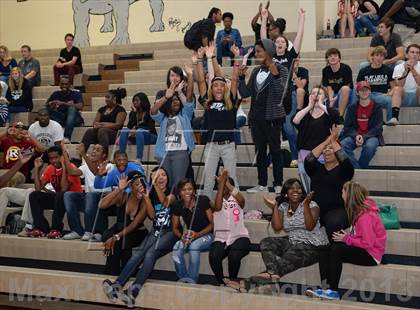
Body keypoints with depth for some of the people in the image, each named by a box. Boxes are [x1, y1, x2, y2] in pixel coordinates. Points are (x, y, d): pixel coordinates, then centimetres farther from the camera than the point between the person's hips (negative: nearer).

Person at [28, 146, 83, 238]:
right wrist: (37, 168, -7)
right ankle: (41, 228, -13)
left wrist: (64, 167, -30)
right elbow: (38, 188, -3)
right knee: (34, 195, -9)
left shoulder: (70, 167, -17)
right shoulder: (49, 169, 4)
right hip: (58, 198, 7)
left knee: (60, 196, -38)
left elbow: (64, 189, -30)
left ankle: (56, 229, -26)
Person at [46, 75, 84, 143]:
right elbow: (46, 106, 2)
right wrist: (52, 105, -23)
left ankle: (67, 137, -43)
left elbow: (80, 106, -21)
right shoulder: (56, 94, 6)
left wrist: (63, 103, -27)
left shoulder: (76, 93, -3)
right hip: (60, 119, 3)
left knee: (72, 108, -32)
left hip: (74, 119, -3)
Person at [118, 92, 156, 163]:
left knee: (139, 131, -36)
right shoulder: (133, 113, 11)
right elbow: (129, 126, -2)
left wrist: (136, 128, -22)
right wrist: (134, 112, -8)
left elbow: (151, 128, -12)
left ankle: (139, 159, -45)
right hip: (136, 136, 4)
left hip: (150, 136, -4)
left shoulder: (149, 112, -3)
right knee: (124, 131, -23)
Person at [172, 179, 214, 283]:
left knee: (194, 245, -35)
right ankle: (183, 279, -7)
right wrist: (181, 236, -17)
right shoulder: (177, 206, -4)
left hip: (206, 235, -3)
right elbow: (175, 228, 5)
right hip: (188, 236, 3)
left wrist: (198, 234, -23)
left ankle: (192, 280, -19)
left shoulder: (203, 201, -14)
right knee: (176, 249, -28)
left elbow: (212, 223, -10)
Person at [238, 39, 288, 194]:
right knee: (260, 150, 10)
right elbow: (245, 93, 9)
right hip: (256, 117, 6)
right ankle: (262, 184, 17)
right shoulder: (256, 71, 12)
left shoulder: (281, 70, -5)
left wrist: (275, 75, -29)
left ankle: (278, 185, 7)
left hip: (272, 117, -6)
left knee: (275, 150, 0)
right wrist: (241, 77, -3)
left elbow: (281, 92, -19)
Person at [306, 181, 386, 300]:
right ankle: (327, 288, -11)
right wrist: (348, 235, -5)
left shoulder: (365, 216, -22)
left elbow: (368, 243, -24)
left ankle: (333, 291, -19)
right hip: (362, 249, 10)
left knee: (336, 250, -26)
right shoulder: (359, 210, 8)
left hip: (371, 254, -10)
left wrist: (347, 239, -16)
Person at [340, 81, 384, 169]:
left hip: (370, 136, -2)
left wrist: (364, 137, -18)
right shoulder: (352, 108, 10)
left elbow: (377, 128, -3)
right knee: (343, 144, -30)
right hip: (354, 135, 2)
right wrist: (356, 136, -16)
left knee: (370, 146, -37)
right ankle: (357, 169, -29)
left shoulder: (376, 108, 4)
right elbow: (347, 127, 5)